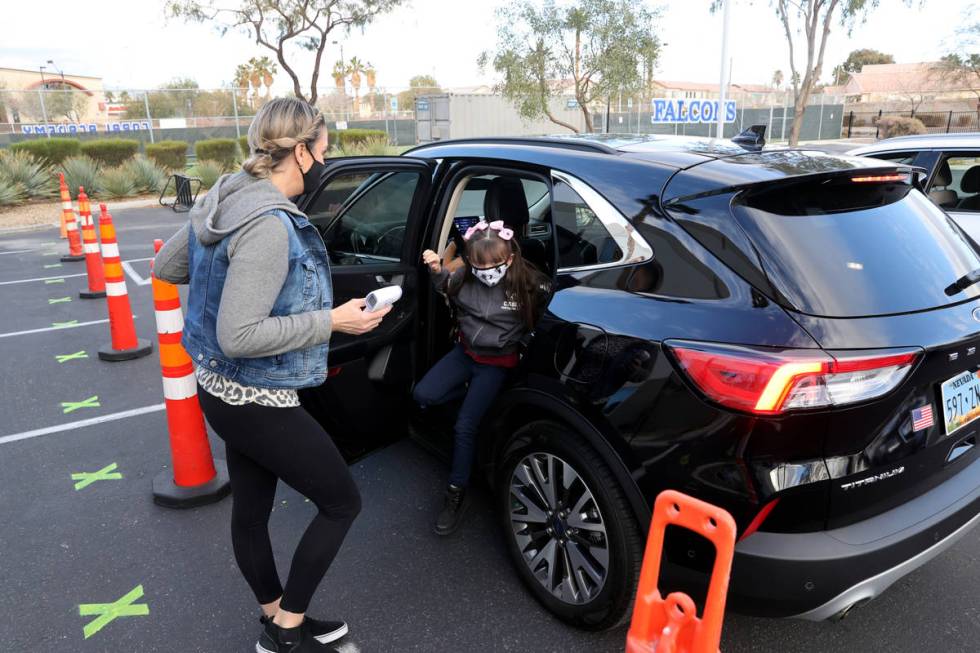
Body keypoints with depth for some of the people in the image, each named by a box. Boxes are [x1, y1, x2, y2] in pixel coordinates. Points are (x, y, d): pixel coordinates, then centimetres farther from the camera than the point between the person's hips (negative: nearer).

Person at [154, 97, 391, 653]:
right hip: (257, 402, -9)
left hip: (225, 389, 9)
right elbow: (238, 336, -30)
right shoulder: (269, 225, -27)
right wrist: (332, 322, -23)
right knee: (342, 503, 7)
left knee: (251, 512, 22)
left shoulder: (227, 200, 3)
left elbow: (166, 266, 16)